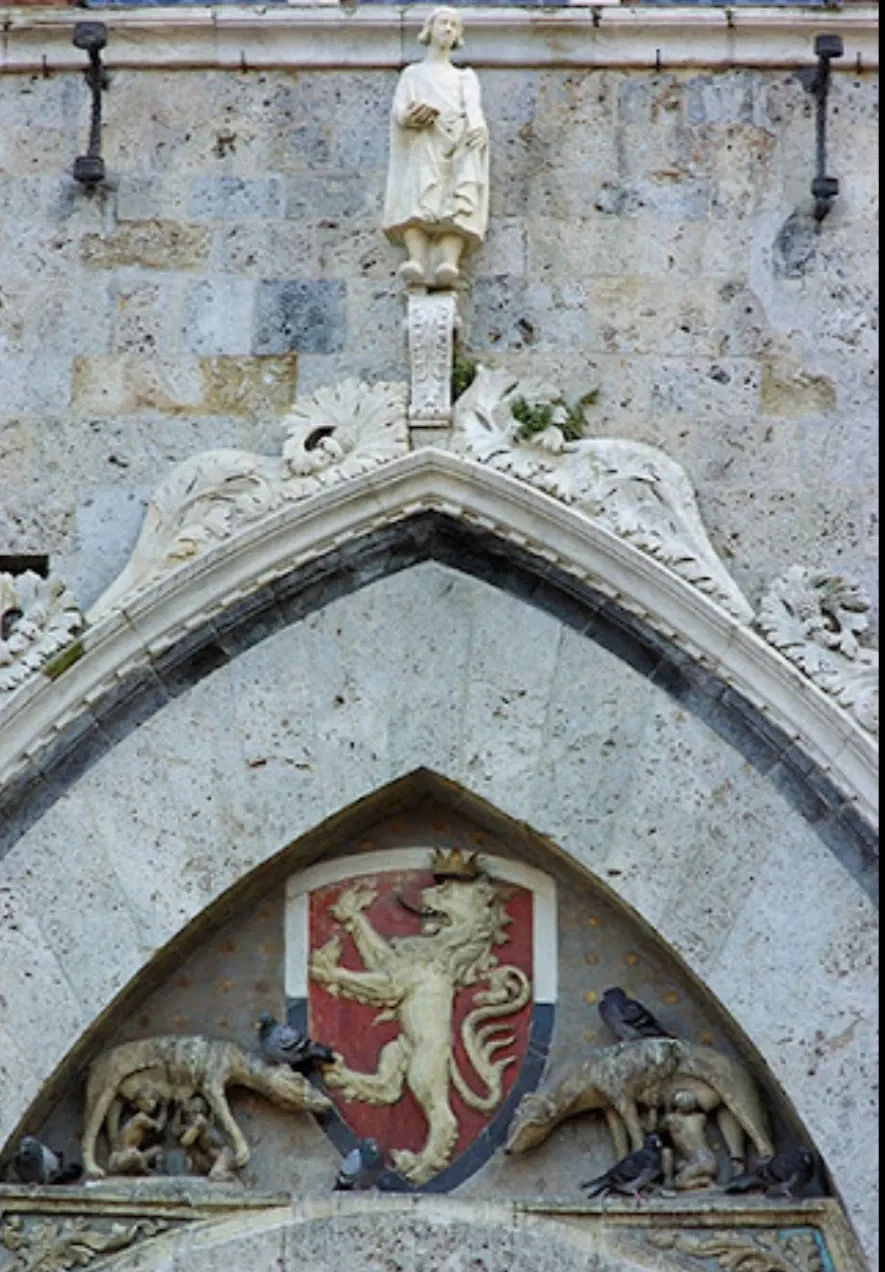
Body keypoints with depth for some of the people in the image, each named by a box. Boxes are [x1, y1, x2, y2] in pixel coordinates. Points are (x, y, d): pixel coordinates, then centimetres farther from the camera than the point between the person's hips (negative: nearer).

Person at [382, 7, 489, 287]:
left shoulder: (466, 77, 36)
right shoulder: (412, 73, 33)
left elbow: (473, 106, 12)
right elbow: (398, 109, 14)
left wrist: (477, 127, -16)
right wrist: (409, 116, -16)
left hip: (457, 140, 0)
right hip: (420, 140, 0)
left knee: (456, 201, -34)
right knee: (417, 193, -35)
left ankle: (449, 263, -59)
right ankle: (416, 260, -58)